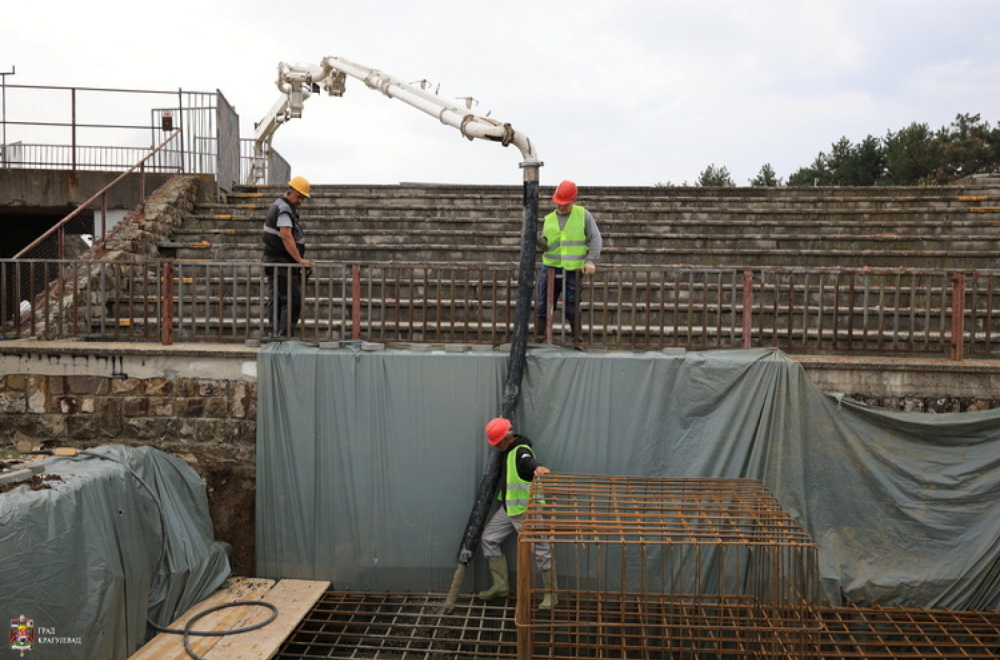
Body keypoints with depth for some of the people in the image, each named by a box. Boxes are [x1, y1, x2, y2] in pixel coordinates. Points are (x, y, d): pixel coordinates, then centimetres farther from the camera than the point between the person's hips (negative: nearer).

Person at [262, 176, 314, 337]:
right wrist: (300, 260, -25)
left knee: (275, 299, 10)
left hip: (273, 262, 11)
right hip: (283, 263, -11)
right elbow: (286, 237, -24)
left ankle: (275, 334, 13)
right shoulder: (284, 209, -14)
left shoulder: (278, 206, 18)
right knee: (293, 300, -11)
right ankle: (283, 335, -12)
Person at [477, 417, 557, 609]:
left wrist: (538, 467, -66)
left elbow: (529, 462, -45)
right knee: (488, 539, 11)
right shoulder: (506, 451, 8)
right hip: (507, 509, 10)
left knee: (540, 550, -4)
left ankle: (551, 594, 10)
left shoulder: (521, 451, -21)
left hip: (526, 510, -10)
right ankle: (501, 586, 22)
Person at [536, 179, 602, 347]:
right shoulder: (549, 219, 9)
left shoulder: (583, 215, 3)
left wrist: (591, 260, -12)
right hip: (550, 268, 2)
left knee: (573, 308, 2)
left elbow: (595, 239, 0)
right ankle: (539, 338, 9)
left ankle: (577, 341, 15)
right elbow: (546, 246, 7)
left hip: (573, 270, -2)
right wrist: (538, 240, -14)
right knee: (543, 306, 2)